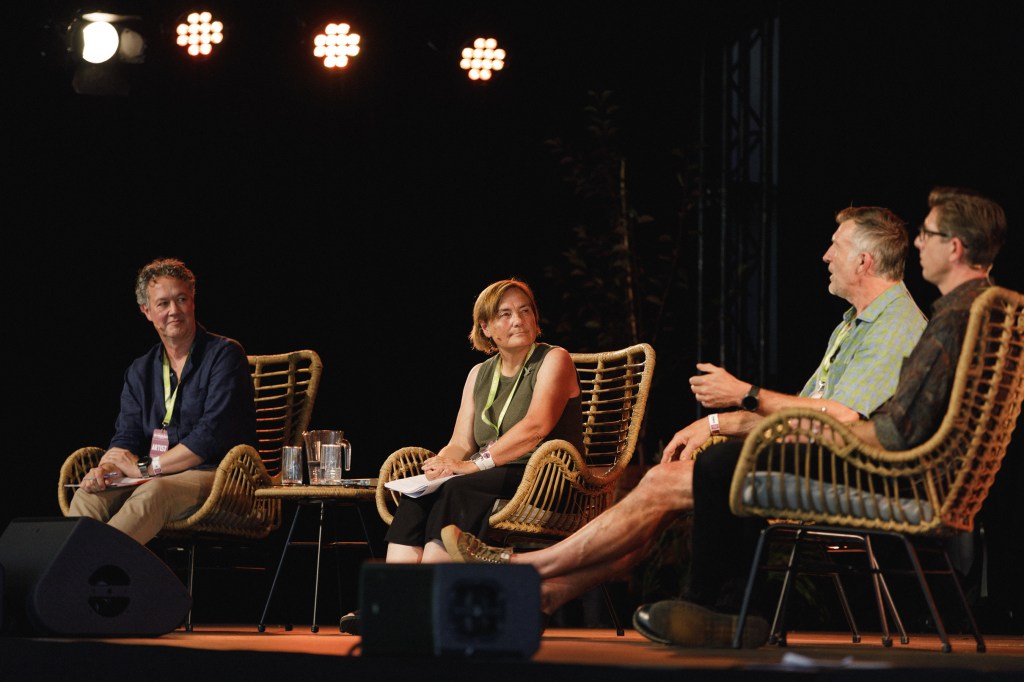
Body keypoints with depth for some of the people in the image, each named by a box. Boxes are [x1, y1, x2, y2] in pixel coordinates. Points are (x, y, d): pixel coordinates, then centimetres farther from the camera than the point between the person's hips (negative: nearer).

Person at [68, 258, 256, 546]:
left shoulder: (224, 355, -3)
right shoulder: (140, 371, 17)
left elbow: (212, 436, -13)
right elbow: (126, 437, 9)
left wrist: (146, 468, -14)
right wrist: (107, 468, -16)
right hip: (157, 477, 6)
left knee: (154, 492, -37)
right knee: (90, 492, -22)